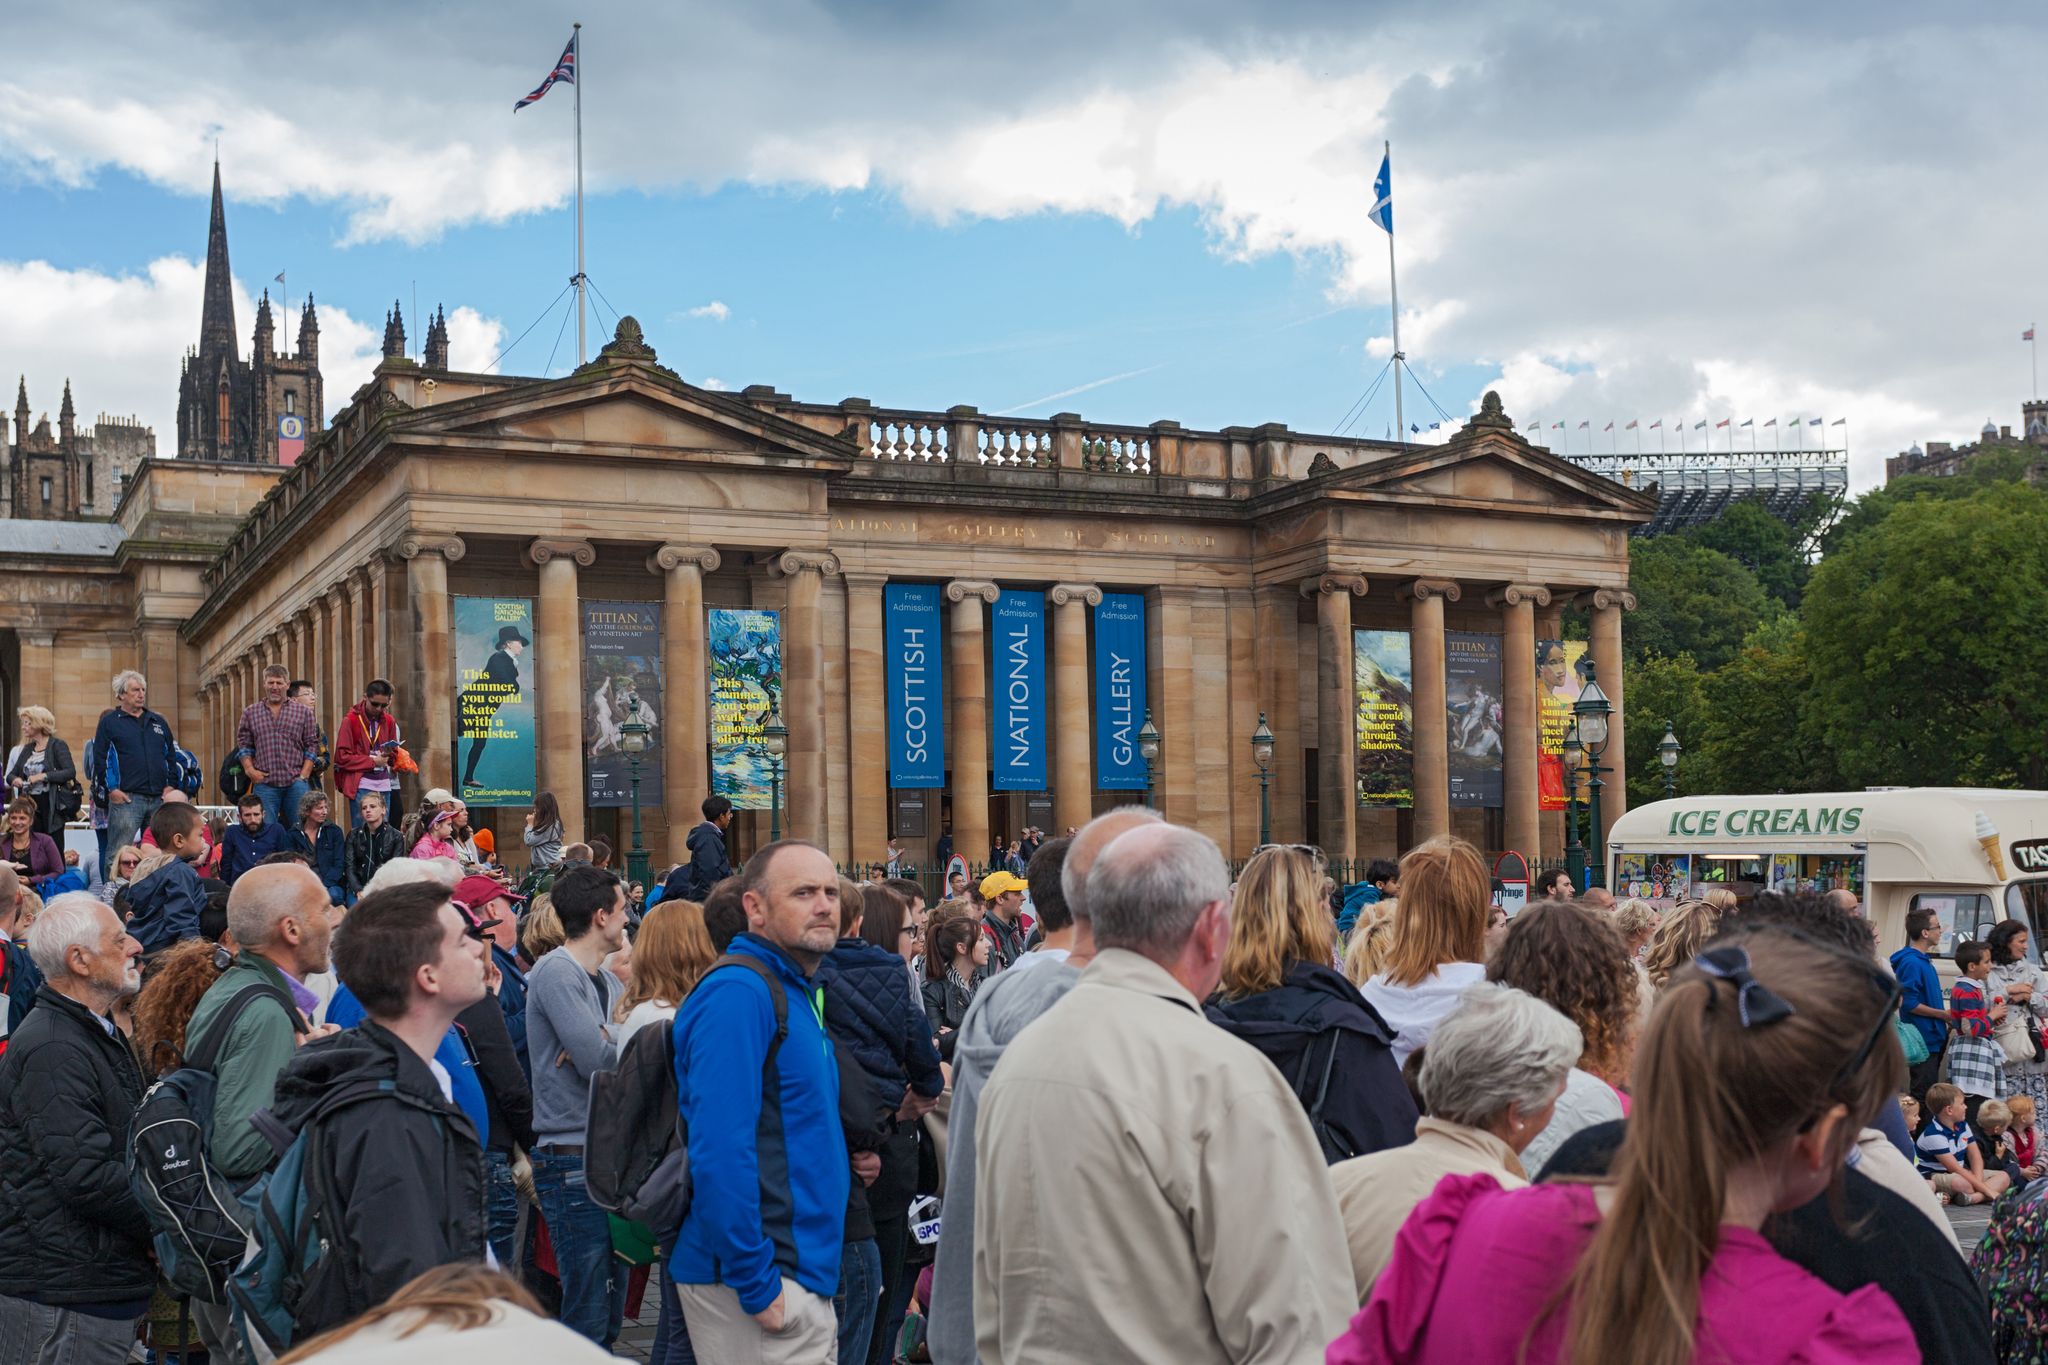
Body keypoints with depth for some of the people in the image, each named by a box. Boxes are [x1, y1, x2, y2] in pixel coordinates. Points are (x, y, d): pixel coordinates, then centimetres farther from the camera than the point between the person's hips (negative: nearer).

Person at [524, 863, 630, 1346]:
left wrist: (603, 1045, -13)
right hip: (574, 1160, -9)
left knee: (610, 1315, 14)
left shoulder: (608, 979, 15)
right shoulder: (557, 972, -12)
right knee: (588, 1320, -5)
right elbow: (599, 1062, -20)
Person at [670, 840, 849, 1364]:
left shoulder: (796, 992, 13)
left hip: (804, 1275, 9)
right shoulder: (738, 993, -17)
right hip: (758, 1282, -9)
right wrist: (758, 1286, -22)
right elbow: (720, 1152, -24)